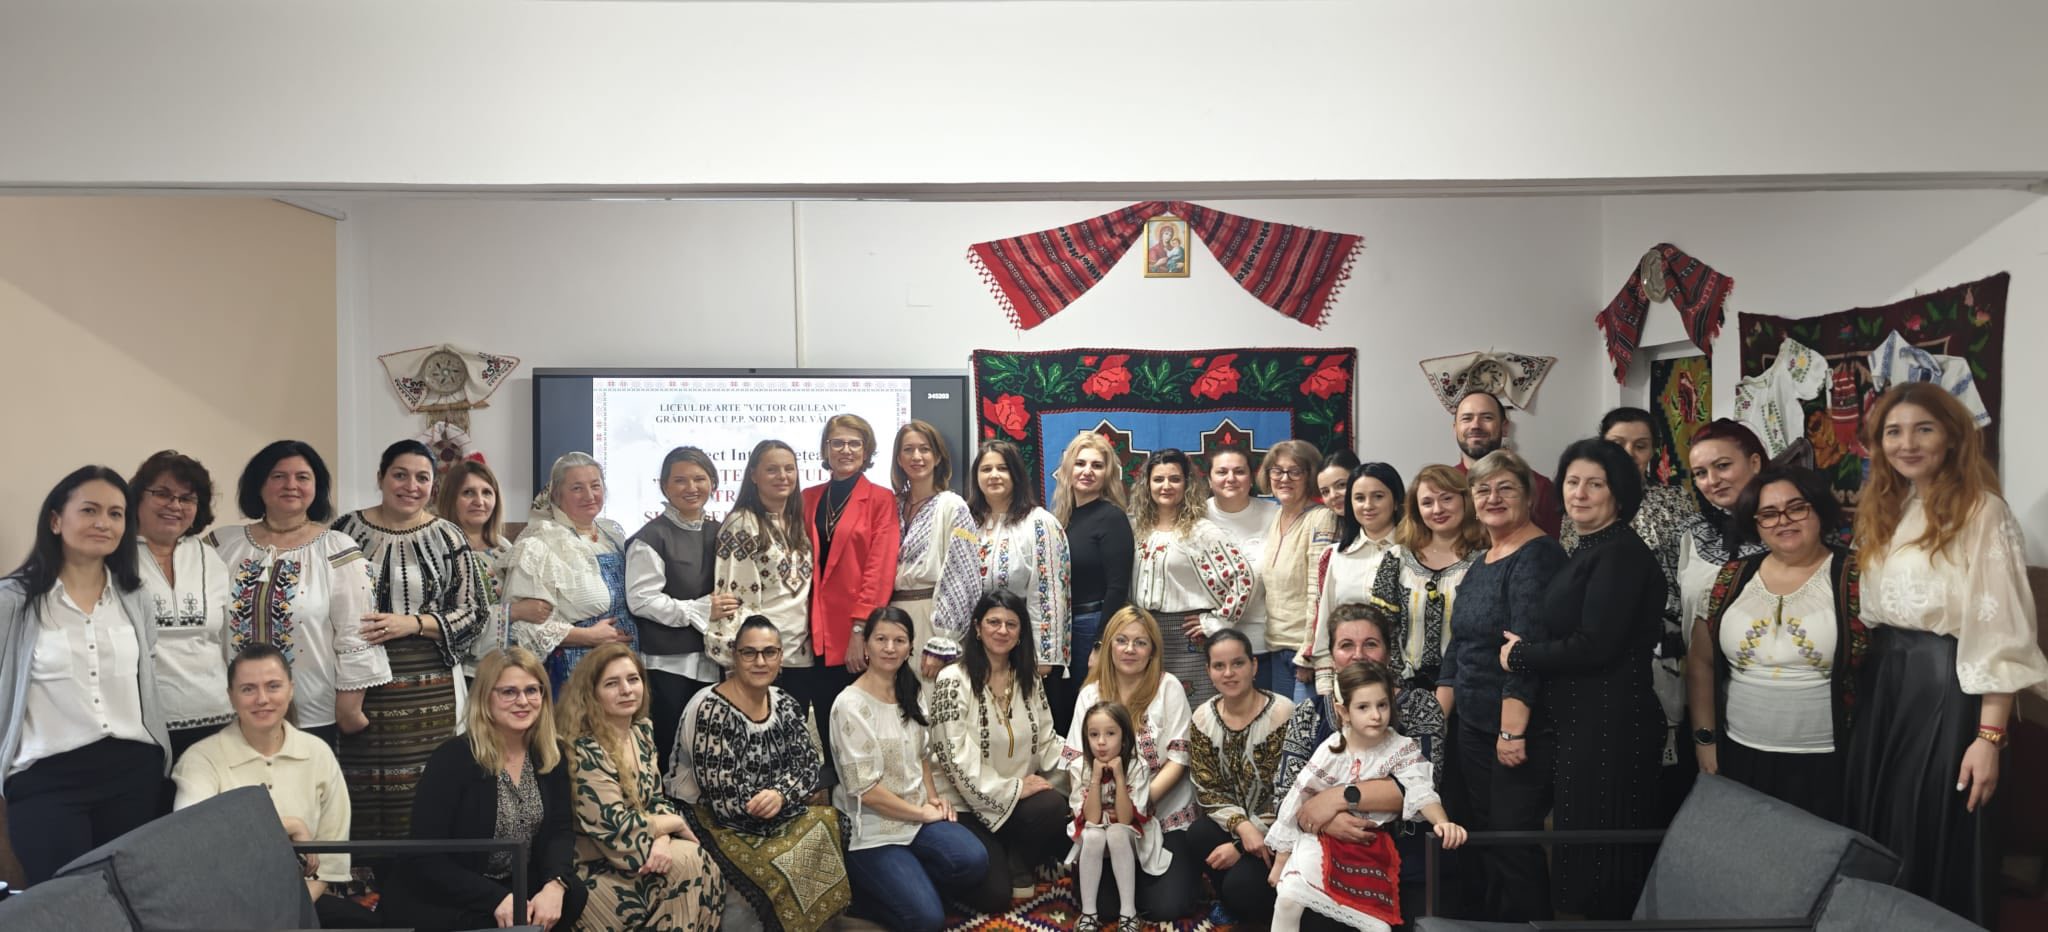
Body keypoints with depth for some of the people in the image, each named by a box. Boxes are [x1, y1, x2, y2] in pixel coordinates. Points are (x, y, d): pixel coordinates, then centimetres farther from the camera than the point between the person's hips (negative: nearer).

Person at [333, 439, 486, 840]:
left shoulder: (448, 537, 5)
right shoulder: (347, 529, 6)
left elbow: (471, 612, 2)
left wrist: (412, 623, -11)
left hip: (429, 691, 0)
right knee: (361, 792, 0)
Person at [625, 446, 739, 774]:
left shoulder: (718, 533, 13)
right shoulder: (651, 538, -6)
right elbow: (641, 600, -13)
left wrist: (728, 609, 3)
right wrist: (701, 611, -15)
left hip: (712, 661, 6)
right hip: (668, 663, -5)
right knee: (670, 751, -2)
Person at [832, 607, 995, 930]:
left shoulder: (912, 692, 7)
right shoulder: (850, 705, -16)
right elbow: (865, 789, -18)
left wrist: (933, 797, 3)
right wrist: (922, 813, -12)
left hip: (918, 812, 6)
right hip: (872, 826, -6)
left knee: (974, 860, -22)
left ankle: (913, 883, 5)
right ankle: (861, 886, 7)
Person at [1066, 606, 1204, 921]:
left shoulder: (1169, 687, -4)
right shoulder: (1091, 693, 6)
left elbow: (1178, 758, -8)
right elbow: (1076, 759, 3)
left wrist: (1143, 800, -21)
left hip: (1167, 816, -2)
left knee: (1166, 906, -15)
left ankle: (1187, 864, 19)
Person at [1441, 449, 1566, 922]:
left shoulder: (1537, 556, -14)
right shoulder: (1481, 564, 14)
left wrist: (1512, 731, -25)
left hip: (1519, 733, -9)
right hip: (1474, 729, 9)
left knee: (1514, 844, -2)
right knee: (1485, 839, 16)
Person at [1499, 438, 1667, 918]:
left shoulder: (1622, 554, -15)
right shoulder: (1587, 552, 15)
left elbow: (1595, 645, -22)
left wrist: (1519, 656, -11)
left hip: (1610, 724, -10)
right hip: (1581, 720, 10)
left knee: (1600, 851, -1)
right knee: (1584, 840, 17)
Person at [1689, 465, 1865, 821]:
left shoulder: (1856, 576, -6)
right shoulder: (1731, 579, 5)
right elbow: (1701, 662, 11)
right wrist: (1705, 739, 8)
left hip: (1829, 764, -3)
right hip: (1740, 760, 3)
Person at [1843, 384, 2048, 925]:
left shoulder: (1982, 513, -10)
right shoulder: (1882, 512, 11)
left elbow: (2000, 633, -14)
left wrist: (1990, 736, -19)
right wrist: (1855, 690, 9)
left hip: (1945, 688, -7)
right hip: (1881, 685, 7)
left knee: (1935, 838, 3)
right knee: (1876, 830, 14)